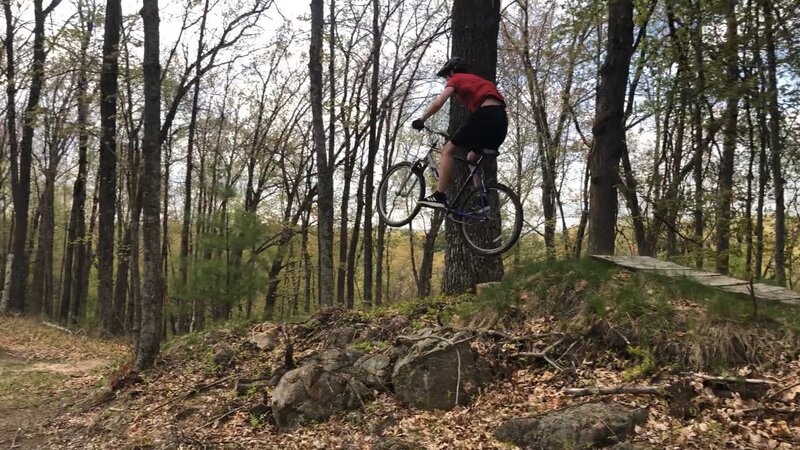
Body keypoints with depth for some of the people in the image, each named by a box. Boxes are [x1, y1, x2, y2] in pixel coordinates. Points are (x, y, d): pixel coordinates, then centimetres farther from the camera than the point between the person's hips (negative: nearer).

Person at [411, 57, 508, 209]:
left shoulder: (457, 79, 13)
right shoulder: (476, 81, 36)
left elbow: (438, 103, -1)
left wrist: (420, 120, 11)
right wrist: (459, 136, 38)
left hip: (485, 115, -8)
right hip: (501, 121, 8)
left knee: (448, 150, -3)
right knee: (473, 158, 23)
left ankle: (439, 197, -13)